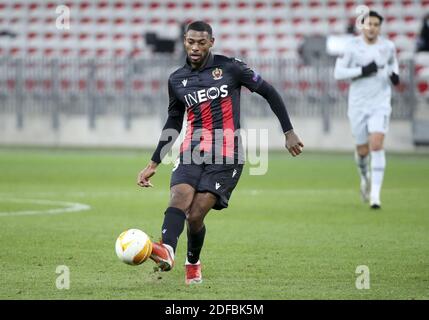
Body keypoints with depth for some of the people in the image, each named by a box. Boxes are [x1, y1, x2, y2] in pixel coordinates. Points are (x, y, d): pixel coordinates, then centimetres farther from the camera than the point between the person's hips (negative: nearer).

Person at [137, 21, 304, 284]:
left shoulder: (229, 67, -1)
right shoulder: (177, 80, 11)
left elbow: (268, 92, 6)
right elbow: (174, 122, 23)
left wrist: (289, 132, 4)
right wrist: (154, 164, 21)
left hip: (226, 155, -3)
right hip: (192, 151, 3)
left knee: (195, 216, -12)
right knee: (179, 199, -25)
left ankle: (193, 263, 15)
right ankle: (167, 251, -49)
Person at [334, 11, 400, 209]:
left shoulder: (388, 46, 2)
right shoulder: (352, 47, -7)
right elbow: (338, 73, -9)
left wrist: (394, 74, 2)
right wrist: (362, 71, -20)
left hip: (380, 104, 0)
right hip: (358, 104, 0)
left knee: (377, 145, -16)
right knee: (362, 150, 7)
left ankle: (375, 193, -16)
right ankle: (365, 177, 42)